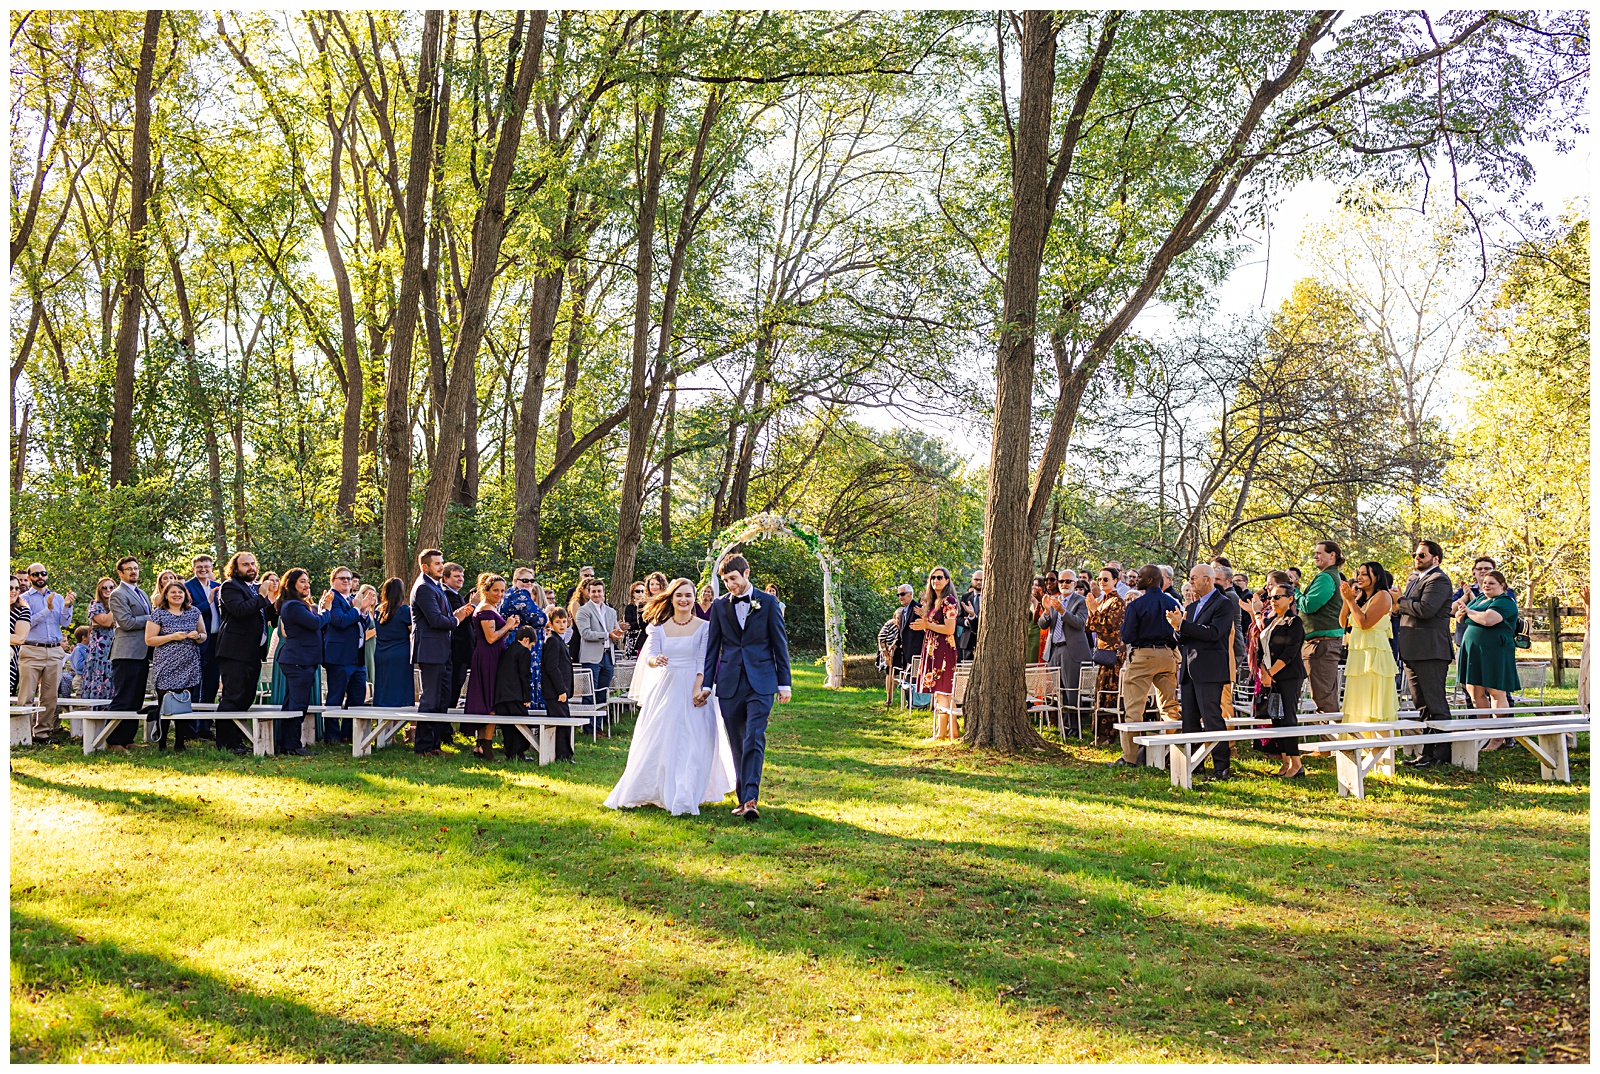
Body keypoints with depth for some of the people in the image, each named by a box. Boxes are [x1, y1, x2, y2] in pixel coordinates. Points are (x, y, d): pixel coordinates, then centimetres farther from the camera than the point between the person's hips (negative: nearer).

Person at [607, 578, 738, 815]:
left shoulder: (704, 627, -1)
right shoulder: (659, 627, 5)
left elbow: (703, 663, -6)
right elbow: (649, 657, -5)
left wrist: (697, 690, -21)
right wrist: (655, 661, -29)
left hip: (693, 690, -2)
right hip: (664, 689, 3)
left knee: (691, 745, -7)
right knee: (657, 742, 7)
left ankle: (684, 800, -2)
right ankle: (655, 791, 24)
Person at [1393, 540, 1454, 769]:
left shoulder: (1438, 579, -9)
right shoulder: (1414, 581, 22)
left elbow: (1425, 609, -22)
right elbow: (1402, 610, 21)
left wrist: (1400, 600, -8)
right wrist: (1398, 604, -1)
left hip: (1430, 651, -10)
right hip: (1413, 652, 10)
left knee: (1436, 704, -6)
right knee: (1423, 705, 12)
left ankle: (1442, 754, -3)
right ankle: (1428, 752, 17)